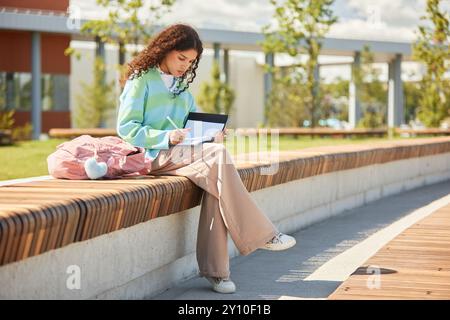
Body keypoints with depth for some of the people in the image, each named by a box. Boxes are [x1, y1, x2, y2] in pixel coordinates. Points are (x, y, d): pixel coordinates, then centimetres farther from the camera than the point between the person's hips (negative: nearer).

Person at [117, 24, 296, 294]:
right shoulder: (141, 80, 1)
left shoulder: (182, 85, 22)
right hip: (153, 156, -6)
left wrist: (211, 135, -2)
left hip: (182, 155, 6)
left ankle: (214, 269, -29)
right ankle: (260, 235, -27)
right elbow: (126, 128, -7)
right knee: (218, 154, -30)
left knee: (215, 173, -28)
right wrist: (166, 137, -20)